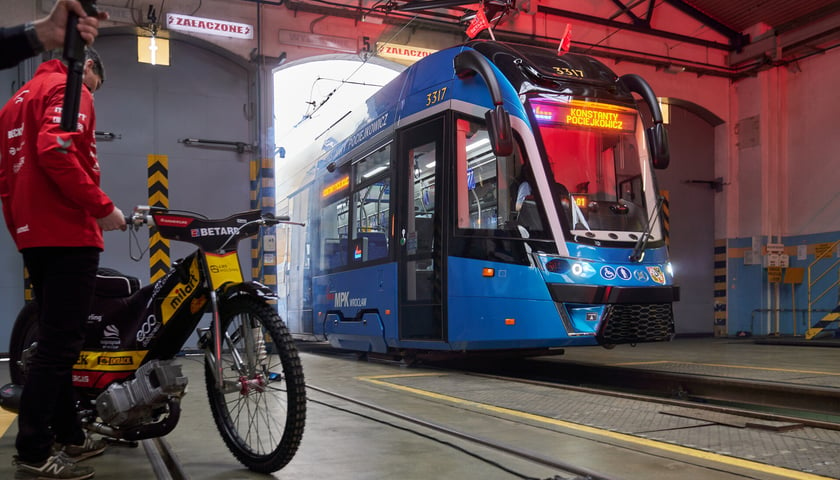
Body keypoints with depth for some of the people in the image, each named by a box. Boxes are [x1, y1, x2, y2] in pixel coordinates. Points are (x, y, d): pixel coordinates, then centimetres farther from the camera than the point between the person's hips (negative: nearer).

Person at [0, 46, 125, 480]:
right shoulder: (68, 89, -4)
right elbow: (55, 150, -23)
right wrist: (103, 207, -18)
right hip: (68, 234, -10)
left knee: (57, 341, 13)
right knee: (60, 343, -8)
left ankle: (68, 436, 21)